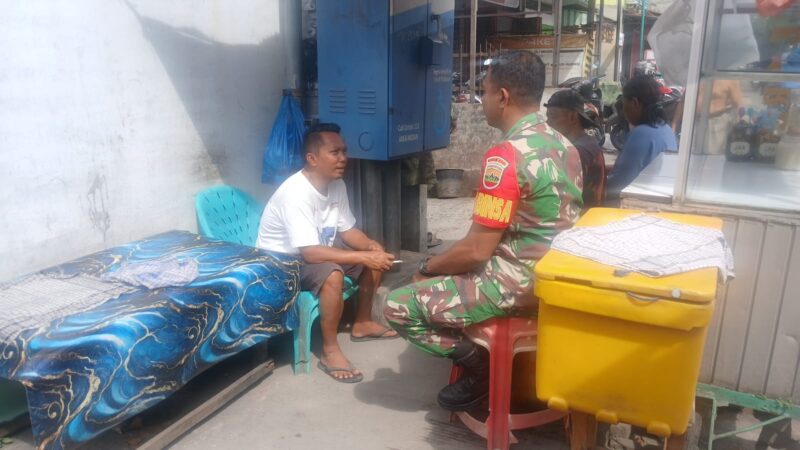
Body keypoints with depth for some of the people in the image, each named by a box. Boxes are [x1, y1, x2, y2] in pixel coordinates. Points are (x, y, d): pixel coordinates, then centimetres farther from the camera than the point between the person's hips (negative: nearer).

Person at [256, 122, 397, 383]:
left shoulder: (337, 185, -4)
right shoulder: (295, 193, -31)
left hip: (313, 254, 9)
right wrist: (364, 256, -36)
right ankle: (330, 352, -18)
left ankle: (362, 324, 19)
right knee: (332, 274, -35)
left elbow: (347, 230, 5)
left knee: (375, 256, 3)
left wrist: (370, 245, -16)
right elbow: (310, 252, -36)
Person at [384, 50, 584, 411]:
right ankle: (482, 357, 20)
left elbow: (476, 251, -21)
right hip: (555, 275, 9)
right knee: (444, 265, 27)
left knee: (398, 305, -3)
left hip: (516, 284, -9)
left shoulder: (505, 157, -22)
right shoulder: (563, 145, 6)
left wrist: (427, 268, -1)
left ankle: (478, 365, 5)